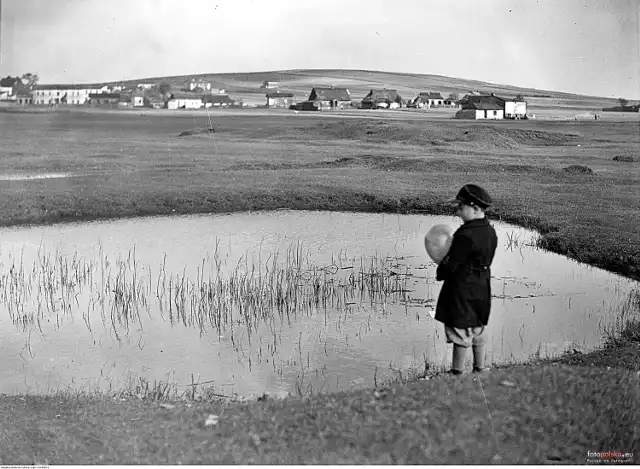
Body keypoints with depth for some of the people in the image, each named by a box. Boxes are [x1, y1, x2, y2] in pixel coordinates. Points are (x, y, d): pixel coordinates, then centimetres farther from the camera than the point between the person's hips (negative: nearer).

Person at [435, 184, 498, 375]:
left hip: (462, 289, -9)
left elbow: (450, 264, -20)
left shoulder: (466, 235, -24)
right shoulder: (490, 232, 4)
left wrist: (439, 273, 0)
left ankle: (457, 371, 10)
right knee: (477, 328, 19)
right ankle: (480, 368, 28)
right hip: (482, 287, 9)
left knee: (460, 329, 2)